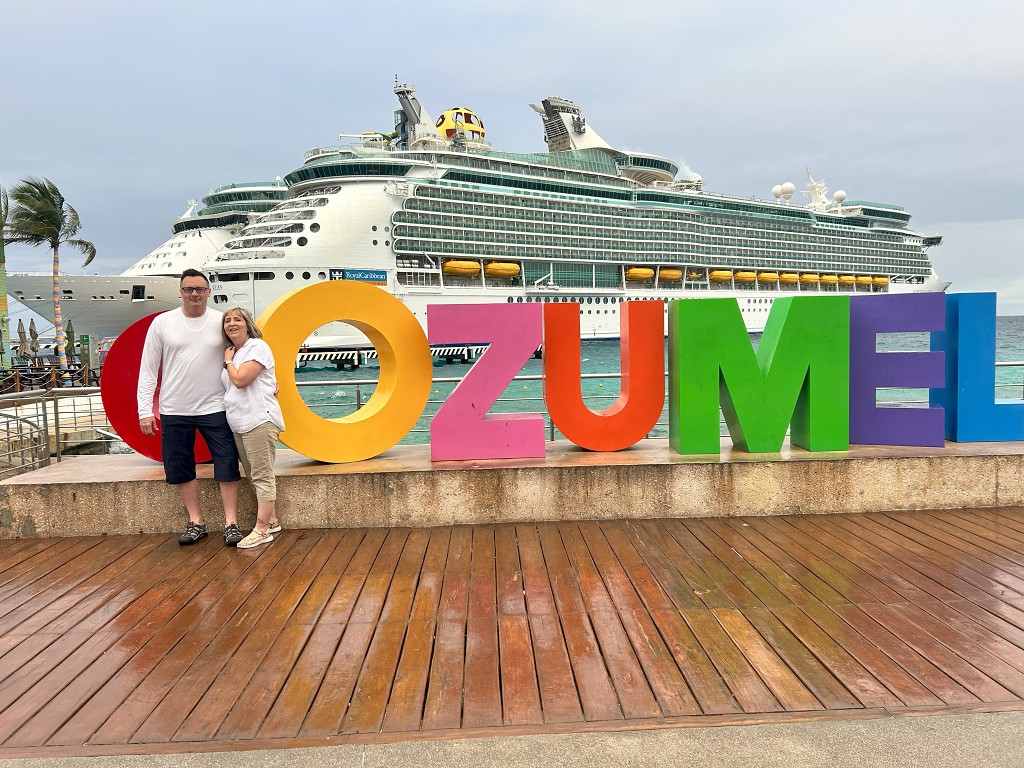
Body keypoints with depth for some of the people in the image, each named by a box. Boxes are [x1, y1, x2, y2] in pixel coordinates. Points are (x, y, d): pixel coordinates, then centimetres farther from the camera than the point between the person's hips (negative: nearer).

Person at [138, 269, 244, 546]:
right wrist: (145, 410, -1)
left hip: (215, 408, -1)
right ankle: (196, 522, 22)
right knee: (180, 468, 8)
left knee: (227, 465, -2)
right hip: (174, 411, 1)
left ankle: (231, 523, 8)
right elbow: (148, 370, 3)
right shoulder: (162, 322, 0)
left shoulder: (221, 322, -1)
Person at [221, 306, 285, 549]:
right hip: (238, 424, 10)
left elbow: (240, 379, -16)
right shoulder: (233, 353, 20)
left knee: (262, 476, -6)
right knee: (254, 477, 13)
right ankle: (272, 521, 23)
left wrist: (228, 361, 0)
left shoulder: (257, 347, -6)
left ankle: (262, 530, -4)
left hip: (259, 421, -10)